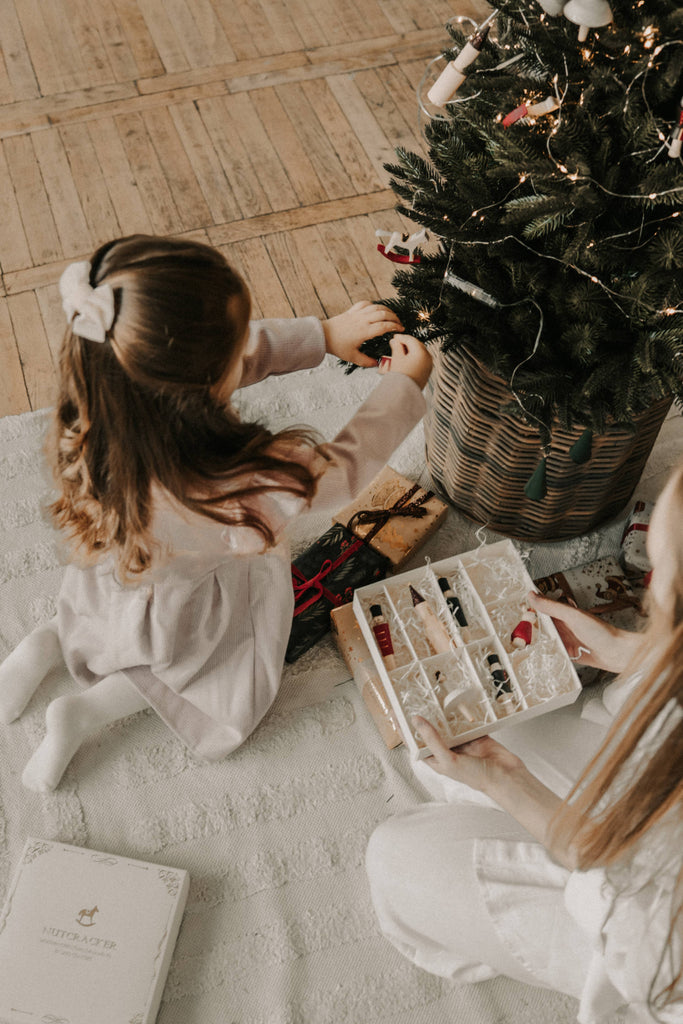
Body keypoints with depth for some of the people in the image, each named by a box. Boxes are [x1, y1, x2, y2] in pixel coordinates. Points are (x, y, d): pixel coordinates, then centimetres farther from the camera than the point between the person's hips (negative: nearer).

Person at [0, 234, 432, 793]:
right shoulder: (234, 489, -47)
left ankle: (52, 643, 18)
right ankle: (92, 708, 12)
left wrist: (325, 334, -12)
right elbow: (338, 470, -29)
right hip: (179, 616, -5)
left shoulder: (103, 401, -30)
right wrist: (405, 386, -16)